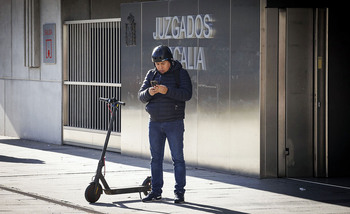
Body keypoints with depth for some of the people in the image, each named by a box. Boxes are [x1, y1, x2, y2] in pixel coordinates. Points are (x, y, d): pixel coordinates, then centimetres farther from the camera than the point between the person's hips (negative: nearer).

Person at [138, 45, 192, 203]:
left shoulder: (180, 73, -3)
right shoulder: (151, 74, 10)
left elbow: (187, 94, -15)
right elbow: (141, 96, 6)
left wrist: (167, 91, -27)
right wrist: (149, 92, -18)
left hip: (174, 123, -4)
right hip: (155, 123, 4)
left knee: (178, 158, -2)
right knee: (155, 158, 7)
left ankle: (179, 192, 3)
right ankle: (156, 191, 14)